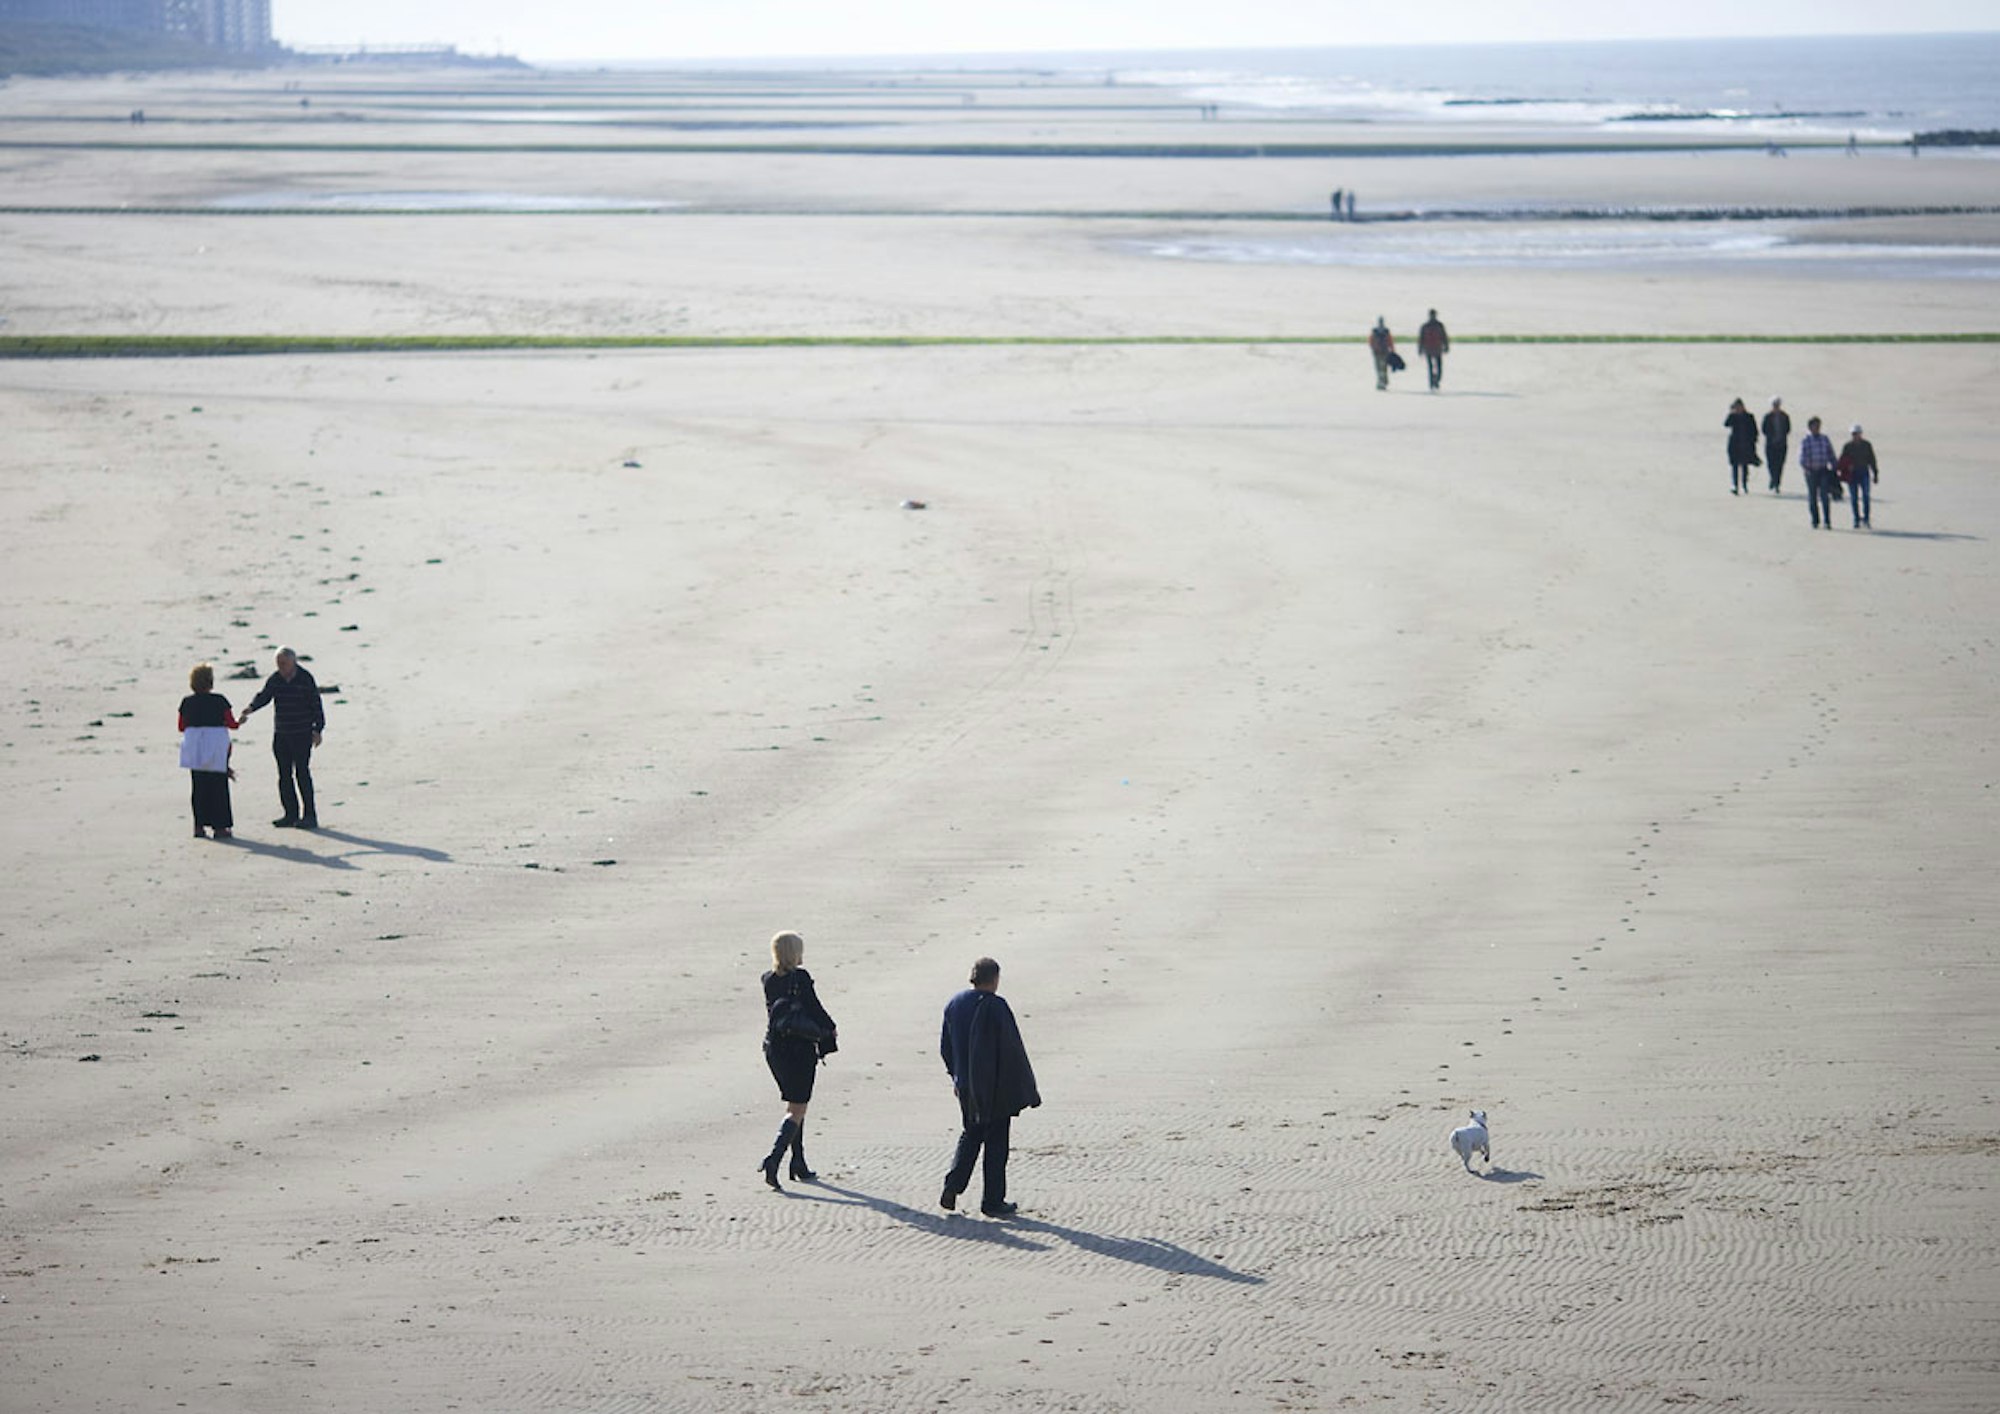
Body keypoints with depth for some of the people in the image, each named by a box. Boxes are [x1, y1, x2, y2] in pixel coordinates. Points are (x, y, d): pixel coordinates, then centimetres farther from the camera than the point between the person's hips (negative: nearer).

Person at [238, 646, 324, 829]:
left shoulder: (306, 679, -6)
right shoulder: (274, 680, 6)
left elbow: (316, 705, -4)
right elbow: (264, 696, -6)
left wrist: (317, 730, -9)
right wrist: (251, 707, -26)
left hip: (302, 734, -6)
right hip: (281, 734, 6)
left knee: (302, 773, -10)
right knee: (284, 775, 6)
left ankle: (310, 815, -7)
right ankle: (291, 814, 13)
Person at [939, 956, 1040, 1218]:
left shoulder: (954, 1005, 3)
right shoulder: (996, 1007, -17)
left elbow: (945, 1047, 12)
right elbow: (1013, 1050, -15)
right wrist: (1029, 1090, -8)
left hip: (966, 1087, 6)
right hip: (996, 1087, -6)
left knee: (971, 1135, 20)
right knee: (996, 1142, 4)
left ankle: (952, 1188, 5)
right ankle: (993, 1201, 9)